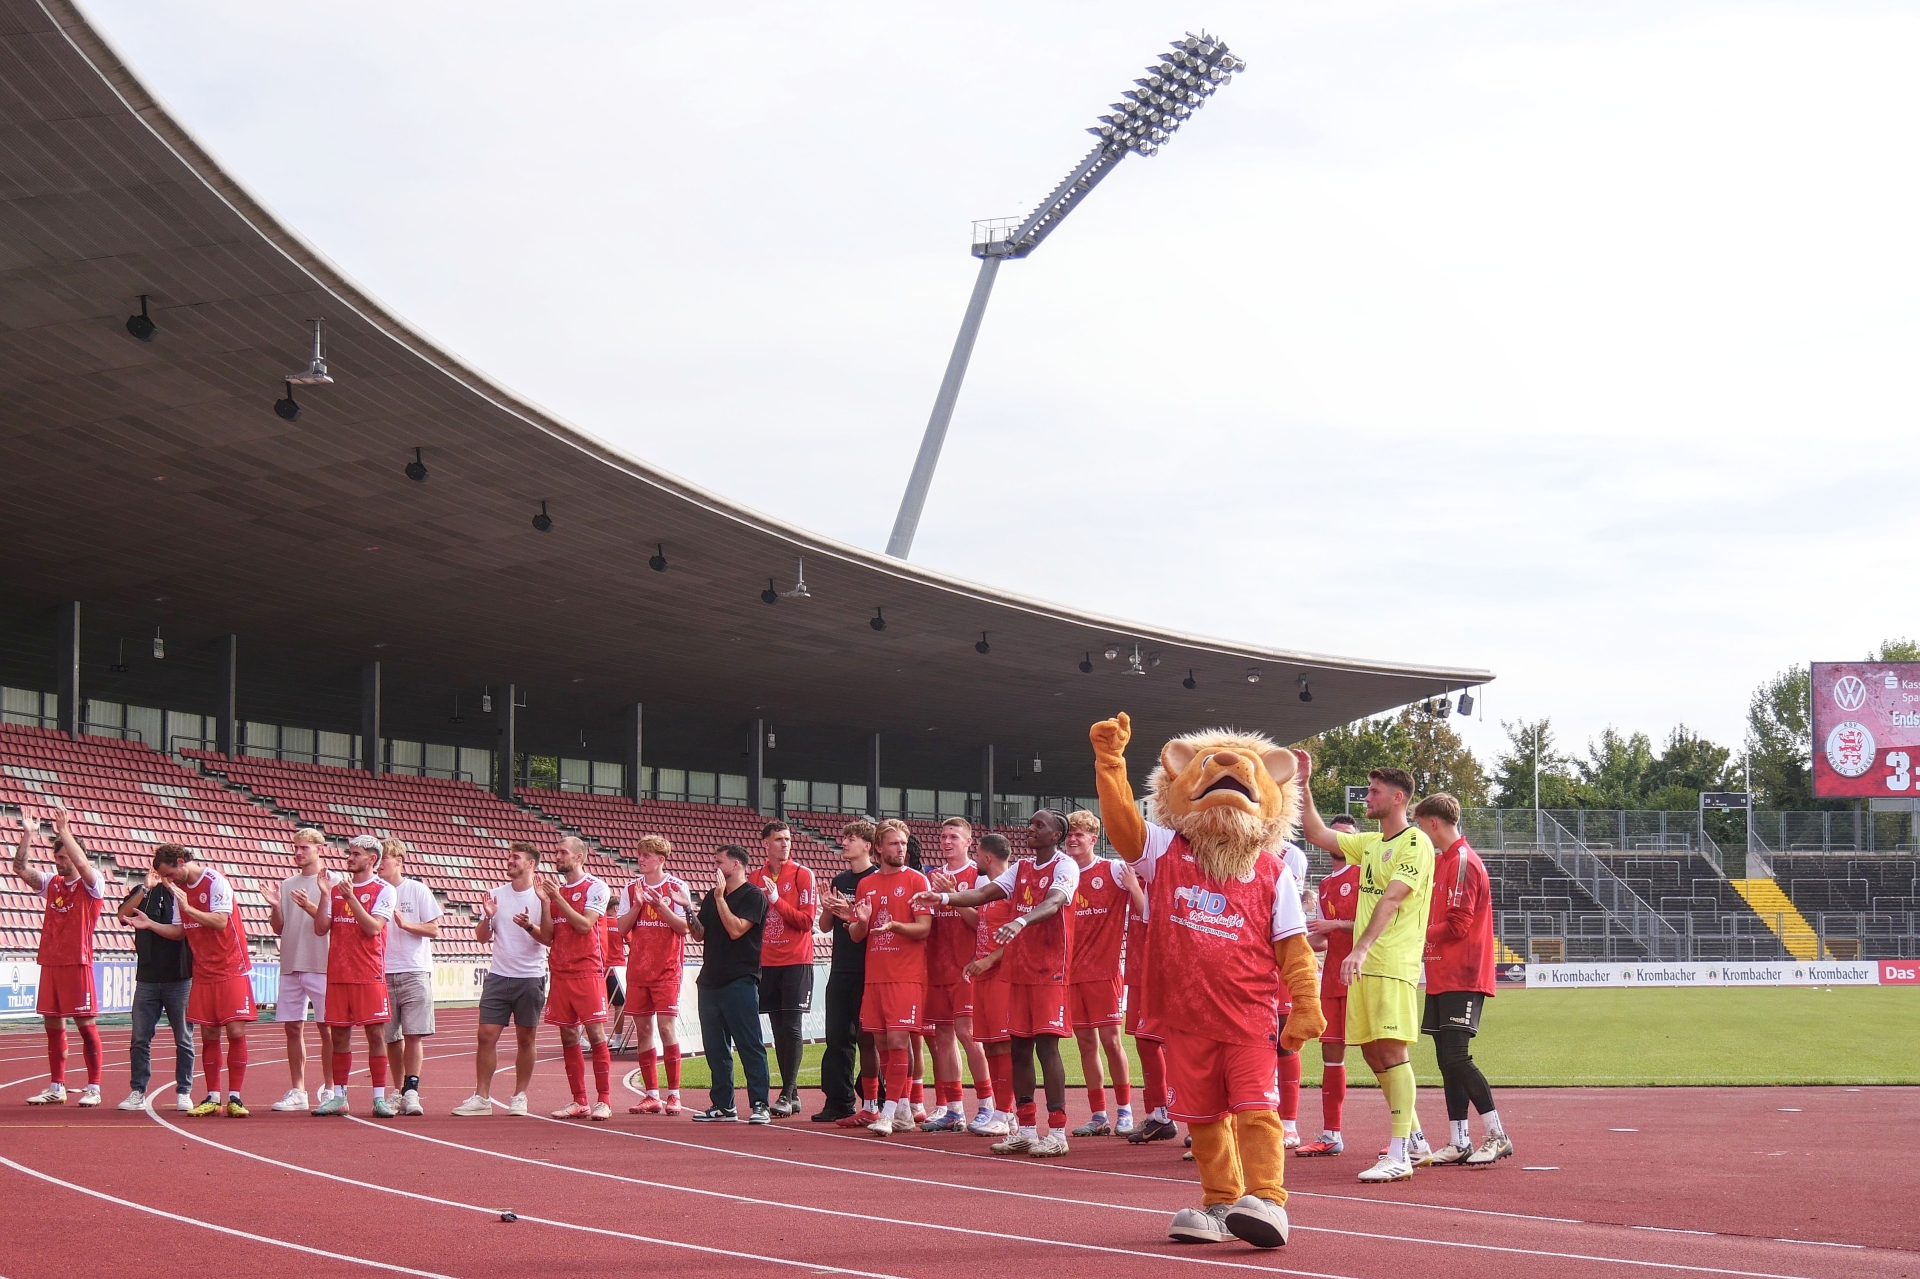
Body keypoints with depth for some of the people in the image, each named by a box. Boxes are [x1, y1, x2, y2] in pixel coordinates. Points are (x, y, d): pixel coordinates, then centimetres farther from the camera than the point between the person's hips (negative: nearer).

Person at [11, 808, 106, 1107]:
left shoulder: (90, 885, -4)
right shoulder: (51, 884, 12)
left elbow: (82, 863, -24)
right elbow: (20, 869, 6)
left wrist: (64, 830, -21)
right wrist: (27, 834, -3)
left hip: (77, 964, -6)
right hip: (50, 962, 6)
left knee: (85, 1023, -4)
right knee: (52, 1023, 8)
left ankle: (94, 1088, 0)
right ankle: (56, 1087, 15)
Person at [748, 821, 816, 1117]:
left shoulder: (802, 875, -3)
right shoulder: (756, 877, 10)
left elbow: (807, 920, -10)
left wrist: (776, 900, -18)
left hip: (796, 961, -4)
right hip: (766, 961, 5)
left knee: (791, 1026, -8)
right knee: (778, 1029, 5)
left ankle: (787, 1095, -7)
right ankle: (792, 1093, 11)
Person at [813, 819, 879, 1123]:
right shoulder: (839, 881, 17)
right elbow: (825, 927, 18)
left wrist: (851, 913, -19)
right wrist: (828, 910, -1)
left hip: (867, 970, -7)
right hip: (841, 970, 7)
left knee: (867, 1038, -6)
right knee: (837, 1038, 7)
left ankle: (872, 1104, -3)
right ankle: (839, 1101, 12)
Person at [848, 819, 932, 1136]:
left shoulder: (916, 880, -1)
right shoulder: (866, 884, 14)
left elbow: (924, 928, -8)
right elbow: (855, 935, 16)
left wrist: (894, 925, -26)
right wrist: (860, 922, -7)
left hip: (907, 976, -6)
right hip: (874, 975, 6)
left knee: (898, 1041, -11)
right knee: (882, 1042, 6)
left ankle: (889, 1112, -12)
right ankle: (903, 1109, 16)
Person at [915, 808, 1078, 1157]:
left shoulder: (1066, 867, -7)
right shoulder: (1021, 868, 16)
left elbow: (1053, 903, -25)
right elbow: (985, 893, 8)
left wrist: (1021, 921, -43)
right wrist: (946, 898, -7)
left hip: (1050, 971, -7)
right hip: (1018, 969, 7)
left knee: (1046, 1045, -10)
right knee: (1019, 1047, 7)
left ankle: (1057, 1132, -7)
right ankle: (1026, 1130, 13)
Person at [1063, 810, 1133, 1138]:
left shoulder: (1113, 870, -3)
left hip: (1104, 970, -4)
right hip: (1072, 972, 4)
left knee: (1110, 1040, -4)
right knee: (1086, 1042, 6)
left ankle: (1125, 1111, 8)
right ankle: (1098, 1116, 12)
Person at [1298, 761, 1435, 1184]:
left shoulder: (1416, 843, -9)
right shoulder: (1369, 843, 18)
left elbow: (1390, 900, -19)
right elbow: (1318, 834, 25)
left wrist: (1361, 949, -28)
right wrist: (1302, 784, 17)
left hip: (1395, 963, -9)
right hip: (1364, 965, 9)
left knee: (1391, 1050, -13)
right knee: (1373, 1051, 10)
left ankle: (1400, 1156, -14)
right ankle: (1415, 1140, 22)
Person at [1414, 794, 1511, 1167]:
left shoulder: (1463, 862, -12)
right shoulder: (1441, 861, 18)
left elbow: (1457, 925, -18)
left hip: (1463, 978, -10)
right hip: (1442, 977, 10)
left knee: (1456, 1057, -14)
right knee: (1447, 1059, 8)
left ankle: (1498, 1137, -10)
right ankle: (1459, 1143, 10)